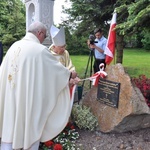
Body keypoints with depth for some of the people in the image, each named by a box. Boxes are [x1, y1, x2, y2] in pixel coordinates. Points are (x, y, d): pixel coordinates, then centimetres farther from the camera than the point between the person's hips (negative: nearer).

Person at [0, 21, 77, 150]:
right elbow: (56, 67, -4)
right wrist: (70, 75, 14)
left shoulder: (14, 46, 4)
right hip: (30, 97, -5)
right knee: (32, 127, 14)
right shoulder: (40, 50, -15)